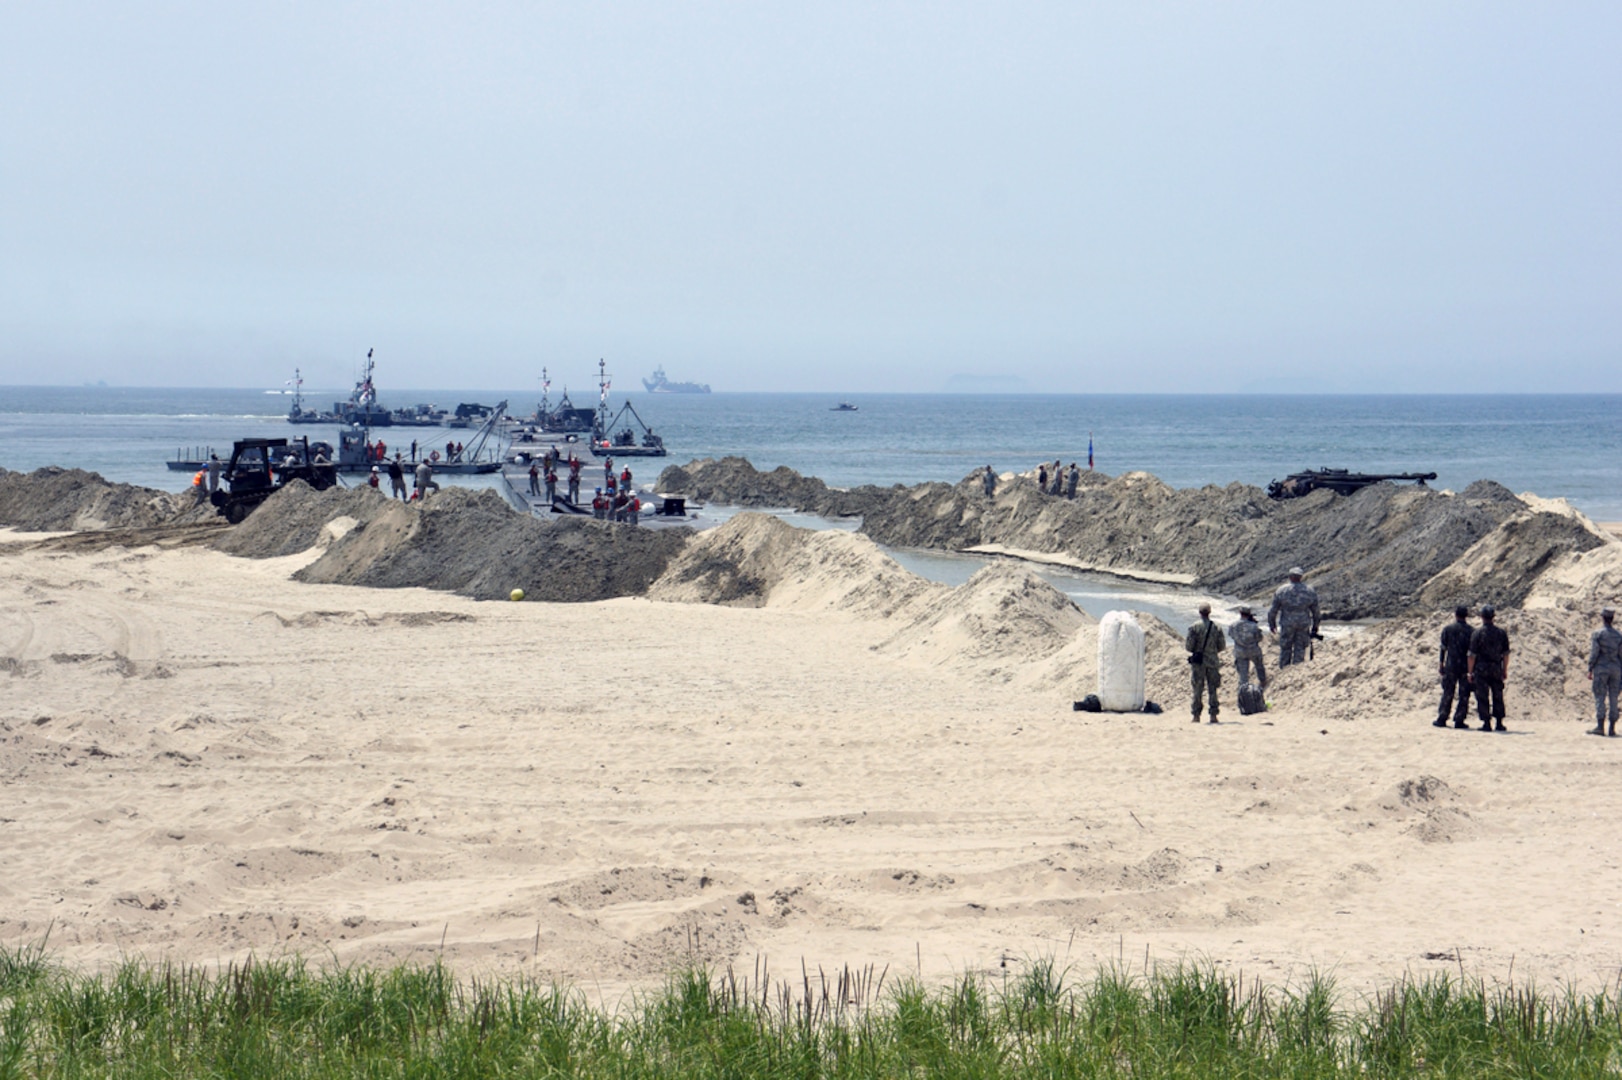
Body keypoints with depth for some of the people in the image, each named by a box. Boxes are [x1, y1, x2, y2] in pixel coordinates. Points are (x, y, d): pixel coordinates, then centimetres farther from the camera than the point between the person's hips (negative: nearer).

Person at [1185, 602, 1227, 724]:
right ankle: (1213, 715, 3)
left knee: (1197, 690, 4)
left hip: (1198, 661, -2)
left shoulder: (1194, 627, -8)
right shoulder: (1217, 628, -1)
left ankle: (1196, 715, 2)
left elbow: (1189, 646, -9)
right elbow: (1222, 646, 4)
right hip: (1212, 661, 2)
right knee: (1212, 689, 7)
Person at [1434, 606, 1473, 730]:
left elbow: (1443, 648, 2)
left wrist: (1441, 664, 9)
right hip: (1466, 667, 0)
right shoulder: (1471, 631, 1)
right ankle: (1459, 720, 1)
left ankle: (1442, 719, 5)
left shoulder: (1448, 629, 0)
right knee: (1464, 695, 4)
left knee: (1447, 693, 6)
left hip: (1450, 665, 0)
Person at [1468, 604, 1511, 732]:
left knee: (1482, 697, 1)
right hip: (1497, 669, 3)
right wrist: (1505, 670, 15)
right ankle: (1499, 723, 11)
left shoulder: (1478, 633, -8)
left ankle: (1486, 723, -2)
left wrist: (1470, 672, -2)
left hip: (1481, 669, -3)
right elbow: (1506, 654, 6)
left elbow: (1472, 654, -8)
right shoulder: (1501, 633, 3)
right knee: (1498, 696, 11)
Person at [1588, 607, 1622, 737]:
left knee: (1599, 698, -4)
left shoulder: (1597, 634, -6)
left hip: (1601, 668, -4)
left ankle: (1600, 727, -13)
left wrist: (1590, 670, -4)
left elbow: (1594, 653, -9)